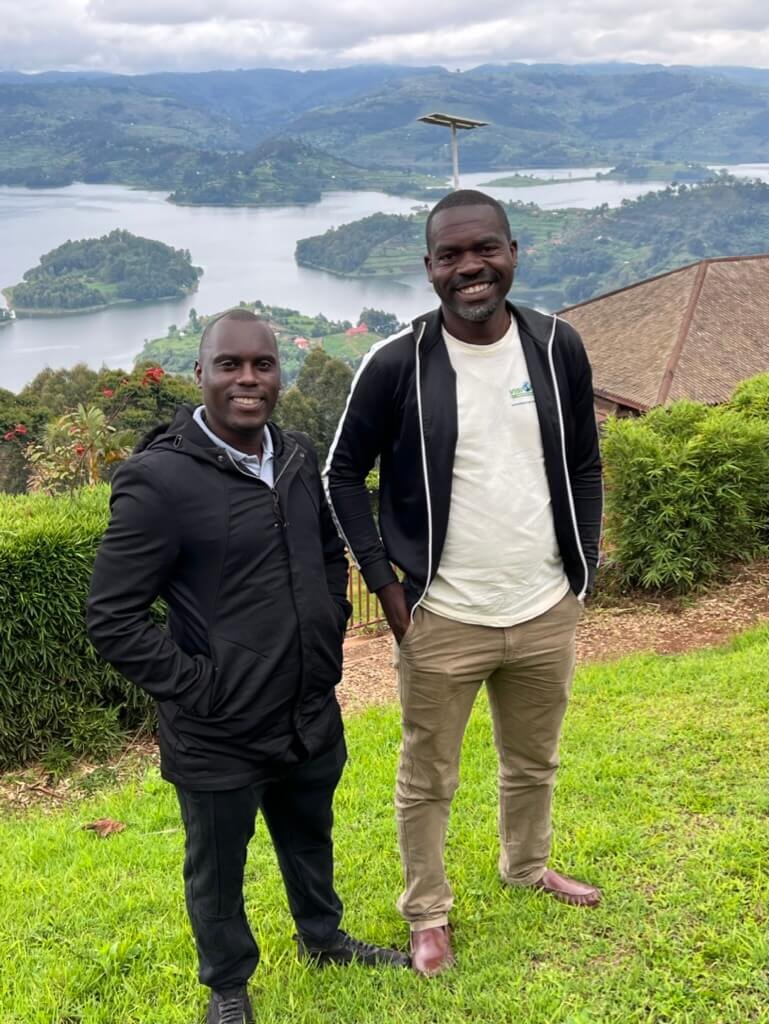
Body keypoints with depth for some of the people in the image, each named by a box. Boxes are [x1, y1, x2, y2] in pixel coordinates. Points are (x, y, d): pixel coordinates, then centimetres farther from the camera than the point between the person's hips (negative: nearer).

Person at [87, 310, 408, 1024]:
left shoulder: (299, 458, 0)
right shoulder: (157, 481, -21)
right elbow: (112, 621, -18)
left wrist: (330, 641, 10)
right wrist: (197, 687, -18)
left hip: (312, 717, 6)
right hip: (219, 737, -6)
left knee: (311, 840, 27)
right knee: (217, 870, 16)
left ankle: (322, 938, 54)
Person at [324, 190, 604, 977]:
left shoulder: (558, 347, -3)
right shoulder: (396, 364, -13)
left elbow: (584, 465, 8)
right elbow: (342, 475, -4)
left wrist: (582, 569, 5)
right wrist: (385, 585, -9)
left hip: (547, 613, 4)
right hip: (442, 620, -3)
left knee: (534, 761, 23)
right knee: (428, 778, 12)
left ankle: (526, 865, 49)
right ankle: (426, 911, 34)